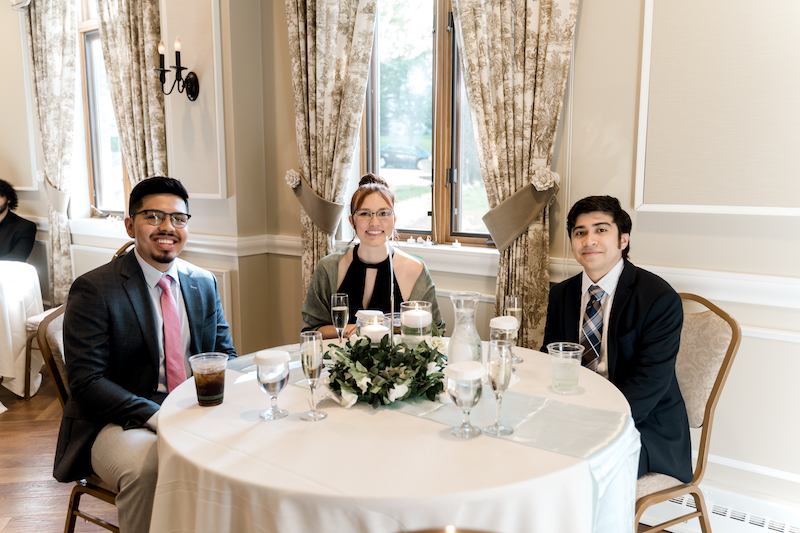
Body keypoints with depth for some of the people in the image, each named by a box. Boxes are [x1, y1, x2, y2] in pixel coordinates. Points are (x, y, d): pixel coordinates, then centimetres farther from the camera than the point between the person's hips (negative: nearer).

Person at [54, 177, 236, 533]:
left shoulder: (205, 283, 9)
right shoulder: (93, 289, -8)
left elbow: (224, 355, 11)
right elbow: (87, 382, -13)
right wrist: (158, 417, -25)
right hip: (119, 421, -4)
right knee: (146, 465, -35)